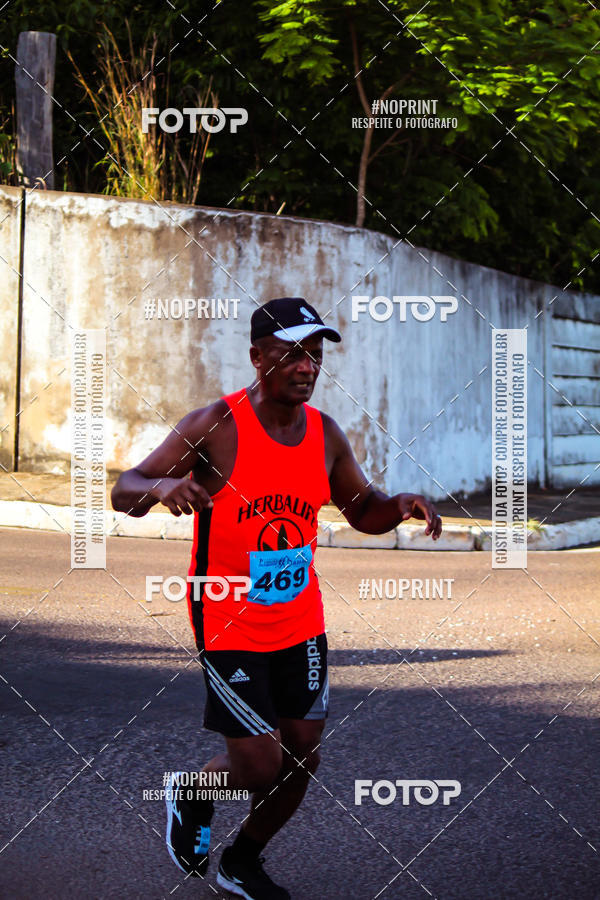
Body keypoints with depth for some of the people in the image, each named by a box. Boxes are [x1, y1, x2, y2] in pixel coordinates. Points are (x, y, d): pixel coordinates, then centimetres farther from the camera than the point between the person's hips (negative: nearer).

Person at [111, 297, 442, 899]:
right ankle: (190, 795, 28)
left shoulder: (325, 434, 1)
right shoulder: (216, 426, -16)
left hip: (300, 624, 6)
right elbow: (123, 493, -13)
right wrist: (161, 486, -37)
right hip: (228, 626, -6)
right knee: (260, 766, -7)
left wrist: (401, 506, -9)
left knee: (301, 761, 8)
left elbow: (362, 511, 15)